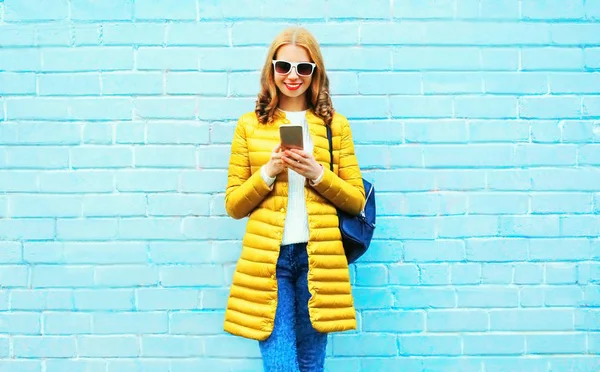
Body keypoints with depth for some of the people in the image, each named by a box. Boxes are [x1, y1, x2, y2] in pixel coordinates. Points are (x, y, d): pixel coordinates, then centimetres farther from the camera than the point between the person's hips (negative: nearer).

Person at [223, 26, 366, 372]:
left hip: (318, 258, 1)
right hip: (268, 259, 0)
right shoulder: (250, 125, 8)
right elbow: (234, 205, 7)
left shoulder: (335, 124, 9)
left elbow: (356, 201, 7)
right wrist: (269, 171, -9)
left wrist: (317, 173, -9)